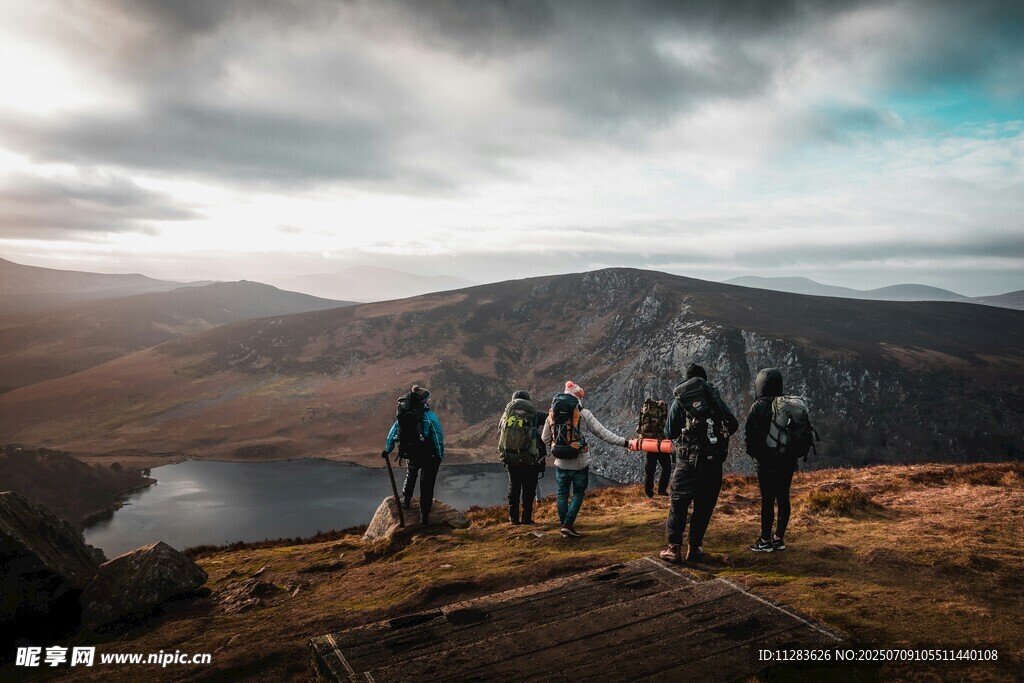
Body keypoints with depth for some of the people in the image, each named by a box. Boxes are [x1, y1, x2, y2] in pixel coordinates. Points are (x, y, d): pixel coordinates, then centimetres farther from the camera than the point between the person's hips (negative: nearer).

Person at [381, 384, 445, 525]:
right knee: (426, 485, 9)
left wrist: (387, 449, 19)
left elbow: (392, 433, 6)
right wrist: (440, 455, -5)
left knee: (411, 475, 34)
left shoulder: (403, 416, -3)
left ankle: (406, 500, 45)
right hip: (429, 456, -4)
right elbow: (438, 436, -17)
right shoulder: (429, 416, -19)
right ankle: (424, 515, 13)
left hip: (411, 454, 4)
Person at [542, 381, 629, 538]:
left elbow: (545, 438, 10)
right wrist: (624, 442, -8)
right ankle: (568, 524, 1)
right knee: (578, 493, 11)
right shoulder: (583, 414, -12)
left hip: (561, 463, 3)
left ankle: (564, 525, 20)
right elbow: (602, 433, -12)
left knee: (562, 494, 15)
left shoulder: (552, 414, 1)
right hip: (579, 463, -3)